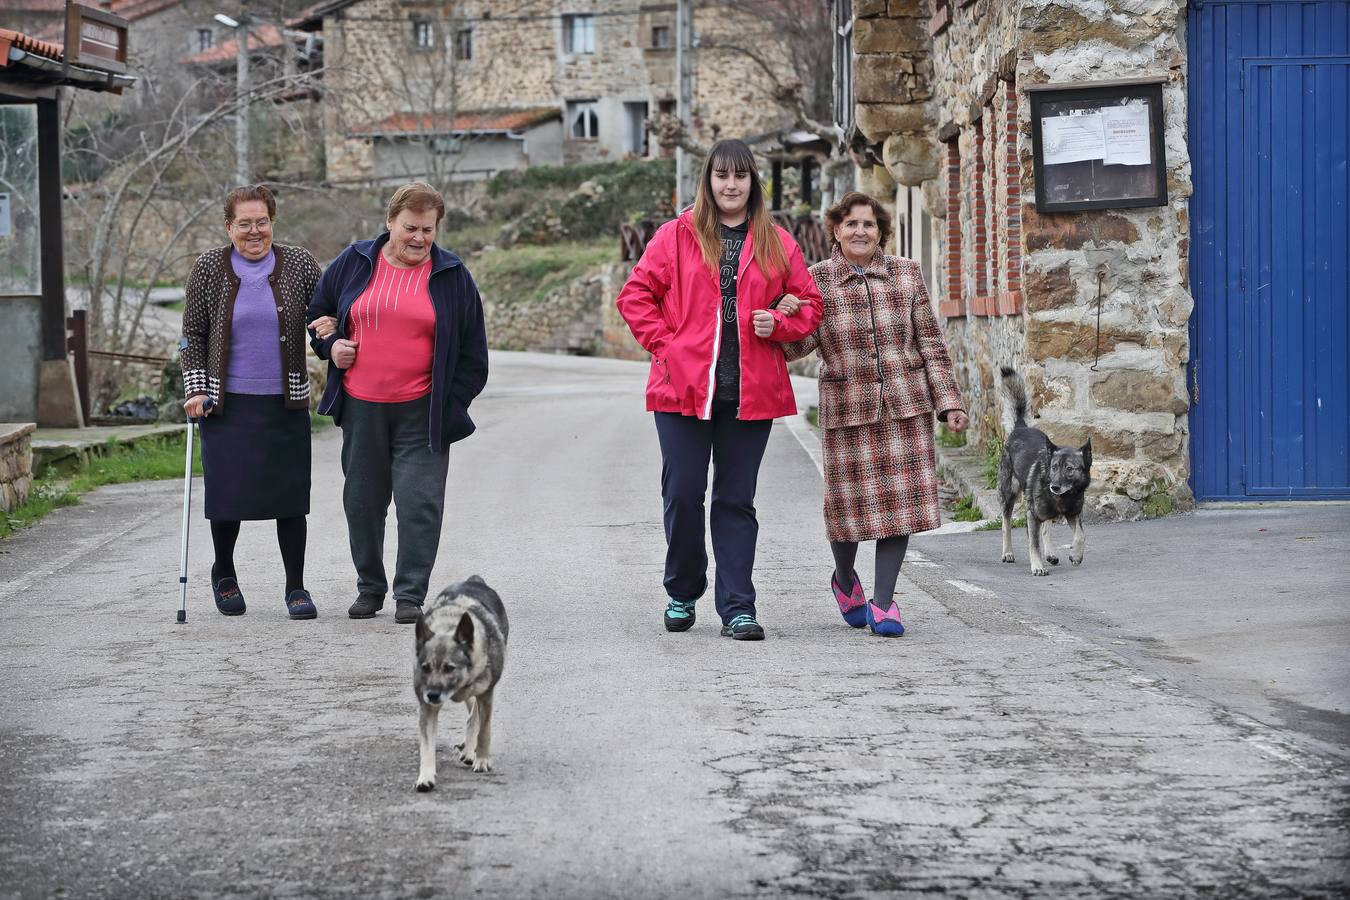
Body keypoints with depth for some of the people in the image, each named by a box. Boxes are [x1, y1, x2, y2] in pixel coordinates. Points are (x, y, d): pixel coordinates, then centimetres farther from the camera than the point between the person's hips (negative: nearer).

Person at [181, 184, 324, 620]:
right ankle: (224, 575, 27)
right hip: (228, 403, 0)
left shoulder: (298, 265, 3)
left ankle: (296, 588, 11)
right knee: (227, 493, 2)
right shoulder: (209, 268, 2)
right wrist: (194, 389, -3)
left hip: (285, 403, 1)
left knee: (290, 496, 0)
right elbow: (193, 334, 5)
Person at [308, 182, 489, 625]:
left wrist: (452, 406, 0)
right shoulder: (353, 264, 6)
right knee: (363, 500, 9)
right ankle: (370, 588, 24)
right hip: (361, 407, 2)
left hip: (421, 413, -2)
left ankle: (410, 595, -1)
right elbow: (318, 314, 20)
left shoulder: (452, 276, 2)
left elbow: (472, 351, 5)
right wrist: (331, 346, 1)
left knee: (419, 501, -7)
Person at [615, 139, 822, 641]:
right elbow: (635, 295, 6)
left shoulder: (777, 243, 9)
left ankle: (737, 608, 6)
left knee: (736, 501, 4)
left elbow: (808, 304, 15)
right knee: (682, 495, 1)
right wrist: (663, 344, -4)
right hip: (684, 389, -1)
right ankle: (683, 594, 21)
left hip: (752, 393, 1)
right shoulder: (677, 235, 4)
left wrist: (778, 325, -4)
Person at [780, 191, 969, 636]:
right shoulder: (816, 280, 2)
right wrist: (784, 318, -24)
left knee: (900, 497, -2)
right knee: (851, 499, 1)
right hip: (847, 408, -1)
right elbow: (798, 344, -2)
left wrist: (949, 401, 1)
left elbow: (930, 343, 6)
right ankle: (844, 578, 31)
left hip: (905, 404, 1)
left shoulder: (906, 274, 5)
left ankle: (883, 602, 7)